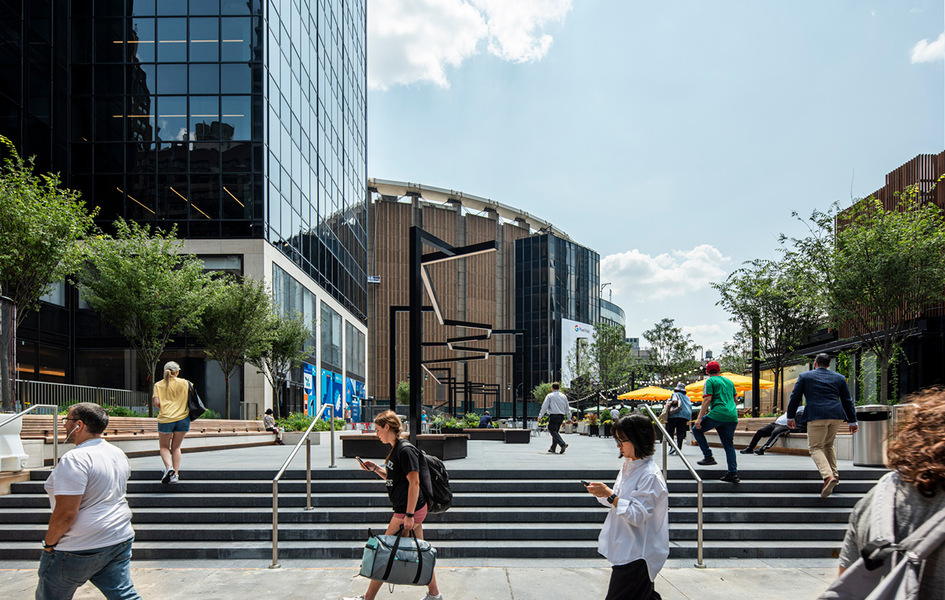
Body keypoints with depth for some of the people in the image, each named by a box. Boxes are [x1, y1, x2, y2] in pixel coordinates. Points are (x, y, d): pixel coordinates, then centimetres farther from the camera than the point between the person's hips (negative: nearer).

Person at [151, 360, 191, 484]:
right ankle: (175, 474, 7)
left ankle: (169, 467, -11)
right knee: (176, 447, 14)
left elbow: (156, 402, -6)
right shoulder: (184, 383, 4)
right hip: (183, 418, 1)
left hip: (166, 418, -1)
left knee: (164, 447, 14)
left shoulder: (158, 385, 3)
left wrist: (164, 408, 13)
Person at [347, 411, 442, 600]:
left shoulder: (406, 450, -17)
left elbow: (414, 482, -21)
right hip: (412, 509, 10)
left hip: (408, 509, -10)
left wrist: (409, 515, -22)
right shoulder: (395, 449, 13)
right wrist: (375, 468, 10)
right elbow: (392, 478, 23)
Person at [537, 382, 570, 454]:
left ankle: (563, 444, -29)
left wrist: (540, 416, 2)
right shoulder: (564, 396, 13)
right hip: (561, 416, 6)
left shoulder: (550, 396, 0)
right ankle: (552, 448, 15)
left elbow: (544, 407, -4)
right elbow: (567, 408, 17)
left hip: (553, 416, -6)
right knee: (556, 431, 15)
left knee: (553, 431, -9)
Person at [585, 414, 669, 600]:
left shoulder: (650, 475, -19)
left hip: (637, 556, -9)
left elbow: (637, 514, -23)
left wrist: (609, 494, -22)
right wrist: (603, 492, 3)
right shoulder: (628, 465, 9)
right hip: (626, 548, 9)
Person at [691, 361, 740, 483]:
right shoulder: (729, 381, 21)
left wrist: (699, 418, -11)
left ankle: (708, 456, 1)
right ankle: (733, 473, 5)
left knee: (696, 430, 11)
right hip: (732, 417, 6)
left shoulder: (710, 381, 1)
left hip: (718, 414, -6)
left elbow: (707, 400, -9)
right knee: (729, 445, 12)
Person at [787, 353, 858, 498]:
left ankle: (828, 476, -23)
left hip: (816, 416, -4)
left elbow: (795, 398, 7)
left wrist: (790, 417, 15)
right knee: (828, 445, 23)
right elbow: (847, 401, 18)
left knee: (815, 447, -2)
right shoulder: (839, 378, 17)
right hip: (836, 415, 4)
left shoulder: (804, 376, 9)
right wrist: (852, 421, 22)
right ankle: (834, 474, 18)